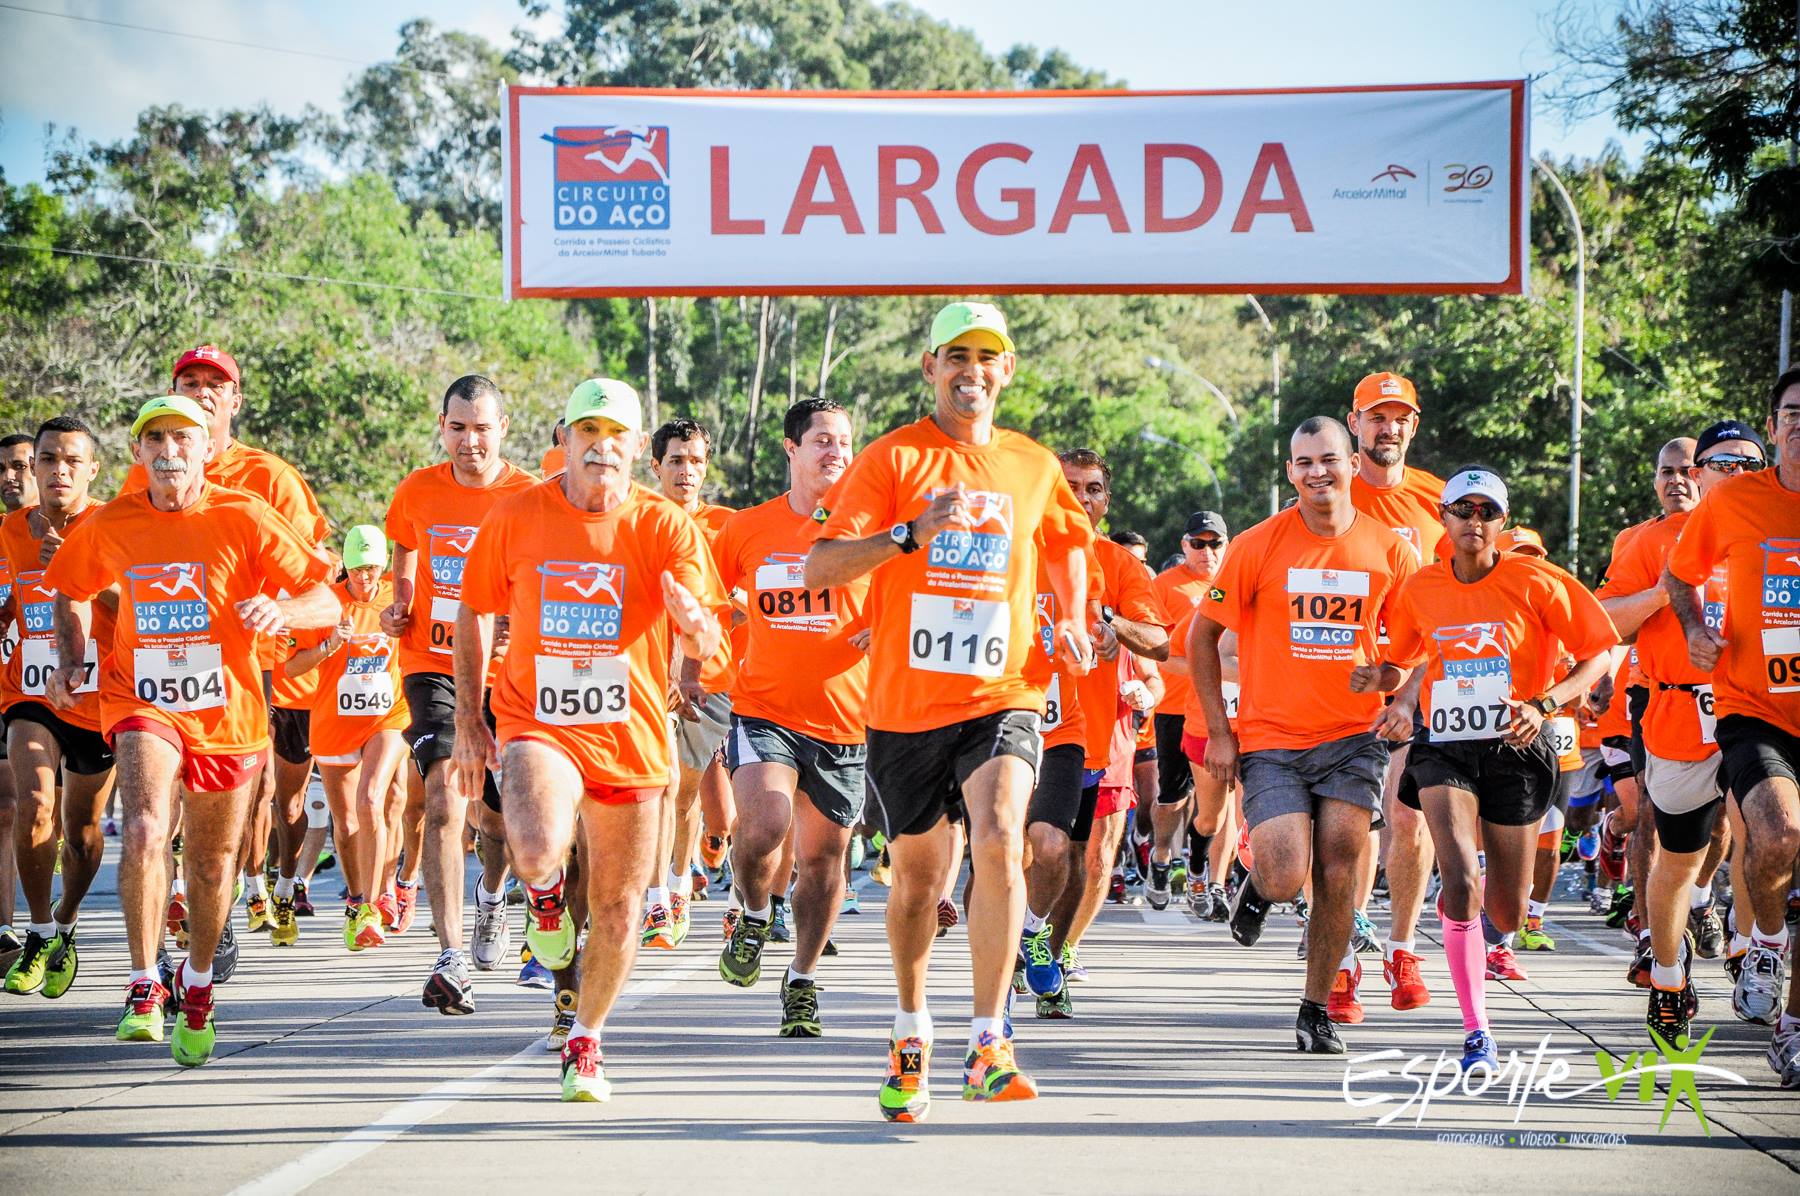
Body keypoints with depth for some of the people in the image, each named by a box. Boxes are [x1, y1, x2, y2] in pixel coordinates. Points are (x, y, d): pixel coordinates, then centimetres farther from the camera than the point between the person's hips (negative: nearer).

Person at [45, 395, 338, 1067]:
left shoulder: (243, 518, -8)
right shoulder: (109, 526, 0)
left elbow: (326, 603, -8)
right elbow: (71, 592, 20)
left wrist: (279, 611, -29)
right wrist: (71, 661, 5)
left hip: (226, 710, 0)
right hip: (141, 703, 0)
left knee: (212, 864, 13)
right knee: (144, 832, -26)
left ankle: (197, 985, 39)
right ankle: (144, 986, -13)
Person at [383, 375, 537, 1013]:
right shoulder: (416, 492, 1)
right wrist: (398, 607, 3)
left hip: (504, 673, 0)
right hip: (432, 666, 0)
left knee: (498, 814, 12)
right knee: (445, 794, -20)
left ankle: (492, 895, 49)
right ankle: (451, 959, -24)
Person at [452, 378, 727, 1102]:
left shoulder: (665, 527, -4)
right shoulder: (516, 517, -2)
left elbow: (706, 646, -9)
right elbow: (473, 614, 11)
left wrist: (693, 620, -33)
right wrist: (468, 721, 8)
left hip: (631, 735, 1)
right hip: (536, 723, -1)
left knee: (618, 911, 7)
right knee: (538, 849, -31)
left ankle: (585, 1039, 32)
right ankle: (545, 891, 8)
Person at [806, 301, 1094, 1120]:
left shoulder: (1034, 466, 8)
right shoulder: (892, 459, -2)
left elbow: (1067, 539, 31)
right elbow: (818, 569, -10)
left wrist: (1071, 619, 14)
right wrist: (911, 532, -23)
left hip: (1001, 695, 1)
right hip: (905, 702, 0)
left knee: (1000, 840, -24)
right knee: (917, 874, 11)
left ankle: (987, 1046, -19)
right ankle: (912, 1036, 36)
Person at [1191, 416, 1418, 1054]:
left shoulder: (1390, 550, 1)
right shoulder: (1259, 546, -5)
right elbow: (1201, 635, 3)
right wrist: (1218, 732, -1)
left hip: (1353, 737, 2)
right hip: (1270, 739, -2)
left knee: (1339, 869, -7)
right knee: (1287, 877, -14)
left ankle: (1319, 1007, 10)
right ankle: (1258, 881, 24)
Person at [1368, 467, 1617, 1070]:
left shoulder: (1535, 581, -7)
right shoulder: (1421, 590, 3)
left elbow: (1601, 651, -4)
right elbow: (1402, 660, 19)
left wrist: (1543, 704, -17)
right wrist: (1380, 677, -5)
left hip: (1515, 749, -1)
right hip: (1445, 749, 1)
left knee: (1507, 915, 4)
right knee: (1461, 882, -24)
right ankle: (1476, 1031, -14)